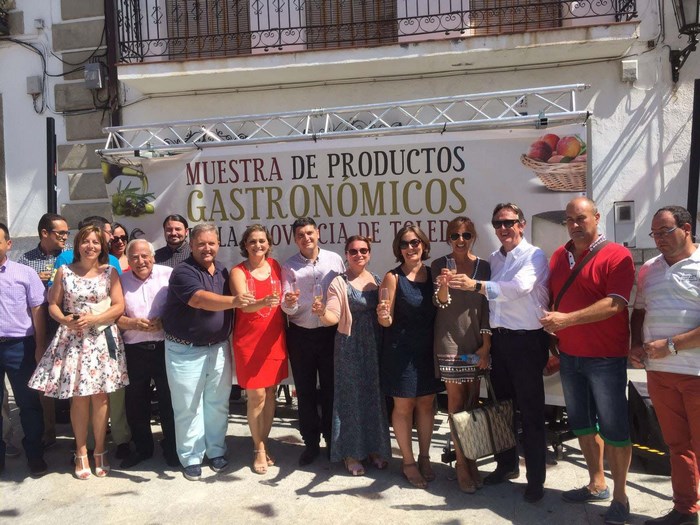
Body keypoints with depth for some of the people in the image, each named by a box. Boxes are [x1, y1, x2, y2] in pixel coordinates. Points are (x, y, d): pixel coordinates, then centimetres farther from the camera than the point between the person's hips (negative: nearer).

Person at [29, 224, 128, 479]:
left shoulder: (110, 272, 3)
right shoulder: (64, 271, 5)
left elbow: (119, 306, -2)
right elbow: (53, 305, 7)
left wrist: (93, 319, -14)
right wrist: (64, 320, -13)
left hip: (102, 339, 0)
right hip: (72, 340, 0)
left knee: (100, 396, 2)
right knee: (78, 398, 3)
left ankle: (99, 451, 17)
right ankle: (81, 452, 18)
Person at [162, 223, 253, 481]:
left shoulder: (222, 270, 8)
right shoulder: (183, 272, -14)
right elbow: (202, 300, -31)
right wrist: (233, 301, -45)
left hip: (218, 348, 5)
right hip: (186, 351, -5)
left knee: (218, 402, 12)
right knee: (188, 406, 5)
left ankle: (216, 451, 28)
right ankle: (191, 458, 18)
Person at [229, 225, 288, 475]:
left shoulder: (275, 266, 5)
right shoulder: (238, 272, -6)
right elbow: (245, 305, -22)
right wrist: (264, 302, -39)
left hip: (274, 338, 4)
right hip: (249, 340, -3)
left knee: (270, 393, 9)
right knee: (256, 396, -2)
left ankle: (263, 443, 25)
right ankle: (259, 450, 14)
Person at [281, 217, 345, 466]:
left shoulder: (334, 260, 0)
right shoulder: (289, 266, 0)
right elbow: (288, 308, -5)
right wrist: (289, 303, -28)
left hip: (330, 333, 0)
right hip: (300, 335, 1)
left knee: (331, 388, 9)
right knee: (305, 391, 10)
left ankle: (333, 441, 26)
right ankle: (311, 443, 25)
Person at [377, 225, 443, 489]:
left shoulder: (433, 273, 4)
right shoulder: (393, 277, -7)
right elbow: (387, 321, -10)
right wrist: (383, 316, -29)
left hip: (428, 349, 4)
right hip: (401, 350, -4)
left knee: (426, 403, 13)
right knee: (403, 406, 6)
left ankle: (424, 457, 29)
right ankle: (408, 462, 21)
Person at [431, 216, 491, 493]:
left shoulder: (483, 267, 5)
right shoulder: (440, 264, 0)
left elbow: (486, 306, 5)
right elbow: (441, 302, -9)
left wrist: (486, 345, -1)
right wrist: (444, 285, -32)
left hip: (477, 343, 2)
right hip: (450, 342, -2)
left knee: (473, 400, 8)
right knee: (456, 401, 1)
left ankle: (471, 459, 21)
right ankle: (461, 463, 10)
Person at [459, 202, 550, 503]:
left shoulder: (534, 256, -8)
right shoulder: (493, 259, 12)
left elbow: (520, 287, -26)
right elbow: (490, 297, 10)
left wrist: (476, 285, -31)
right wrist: (488, 337, 5)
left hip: (527, 340, -6)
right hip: (499, 339, 6)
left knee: (530, 410, 2)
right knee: (501, 406, 17)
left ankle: (536, 479, 15)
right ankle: (506, 465, 35)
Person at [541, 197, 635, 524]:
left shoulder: (617, 255, -10)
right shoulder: (559, 256, 9)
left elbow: (614, 305, -20)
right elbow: (550, 299, 16)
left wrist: (567, 320, -24)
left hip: (606, 358, -6)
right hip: (569, 356, 6)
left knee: (613, 428, 2)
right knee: (581, 422, 16)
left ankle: (620, 496, 18)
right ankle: (597, 485, 32)